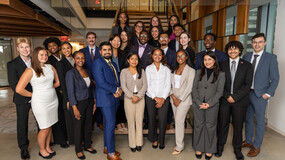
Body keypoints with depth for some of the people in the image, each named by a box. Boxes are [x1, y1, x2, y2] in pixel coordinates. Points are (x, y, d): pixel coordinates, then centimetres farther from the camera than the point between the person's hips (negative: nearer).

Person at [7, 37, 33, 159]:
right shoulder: (12, 64, -7)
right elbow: (14, 85, -10)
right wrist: (29, 97, -15)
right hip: (22, 100, -3)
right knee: (22, 123, 11)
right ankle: (23, 148, 29)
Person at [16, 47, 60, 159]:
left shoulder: (50, 67, 4)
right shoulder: (30, 70, -11)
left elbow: (57, 82, 16)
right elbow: (19, 89, -15)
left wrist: (48, 87, 7)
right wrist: (32, 94, -4)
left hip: (53, 101, 5)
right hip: (40, 103, -5)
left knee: (50, 126, 15)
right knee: (44, 128, 5)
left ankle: (48, 147, 35)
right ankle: (42, 150, 28)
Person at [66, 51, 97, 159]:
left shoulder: (87, 72, 5)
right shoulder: (71, 73, -12)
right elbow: (70, 92, -14)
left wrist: (94, 102, 8)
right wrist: (75, 108, -17)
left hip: (89, 102, 5)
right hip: (78, 103, -5)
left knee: (88, 125, 15)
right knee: (78, 127, 9)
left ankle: (87, 146, 35)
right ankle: (78, 150, 28)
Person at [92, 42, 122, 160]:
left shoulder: (113, 64, 18)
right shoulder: (98, 62, -8)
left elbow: (117, 79, 17)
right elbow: (101, 82, -17)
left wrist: (119, 89, -3)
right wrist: (115, 90, -11)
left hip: (114, 97, 8)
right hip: (105, 98, -8)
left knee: (109, 123, 15)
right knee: (110, 124, -5)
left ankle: (107, 147, 30)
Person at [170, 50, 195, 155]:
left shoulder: (191, 71, -5)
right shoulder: (174, 70, 11)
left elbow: (189, 88, -10)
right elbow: (171, 85, 8)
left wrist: (180, 99, -12)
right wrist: (173, 96, -7)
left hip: (184, 99, -5)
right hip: (174, 98, 5)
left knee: (179, 120, -9)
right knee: (177, 121, 10)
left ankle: (179, 146, 3)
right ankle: (178, 142, 22)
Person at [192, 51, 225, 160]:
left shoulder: (220, 74, 0)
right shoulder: (199, 72, 7)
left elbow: (219, 92, -3)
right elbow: (194, 88, 3)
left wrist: (209, 104, -13)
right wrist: (199, 103, -8)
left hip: (212, 105, -1)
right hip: (198, 104, 2)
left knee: (210, 126, 8)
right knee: (198, 125, 9)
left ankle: (209, 150, 24)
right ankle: (198, 148, 24)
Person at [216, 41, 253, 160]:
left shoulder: (247, 65, 4)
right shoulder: (223, 65, 7)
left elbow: (247, 84, -3)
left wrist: (235, 97, -12)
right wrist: (227, 96, -11)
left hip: (240, 100, 0)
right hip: (225, 100, 1)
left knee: (238, 126, 9)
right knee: (223, 124, 7)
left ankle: (237, 149, 26)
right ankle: (220, 147, 24)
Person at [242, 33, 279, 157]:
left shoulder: (271, 58, -4)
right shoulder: (246, 57, 7)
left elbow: (275, 79, -3)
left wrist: (268, 94, -10)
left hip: (260, 95, -4)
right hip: (246, 93, 4)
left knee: (259, 122, 7)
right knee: (248, 119, 16)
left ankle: (256, 146, 22)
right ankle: (248, 141, 34)